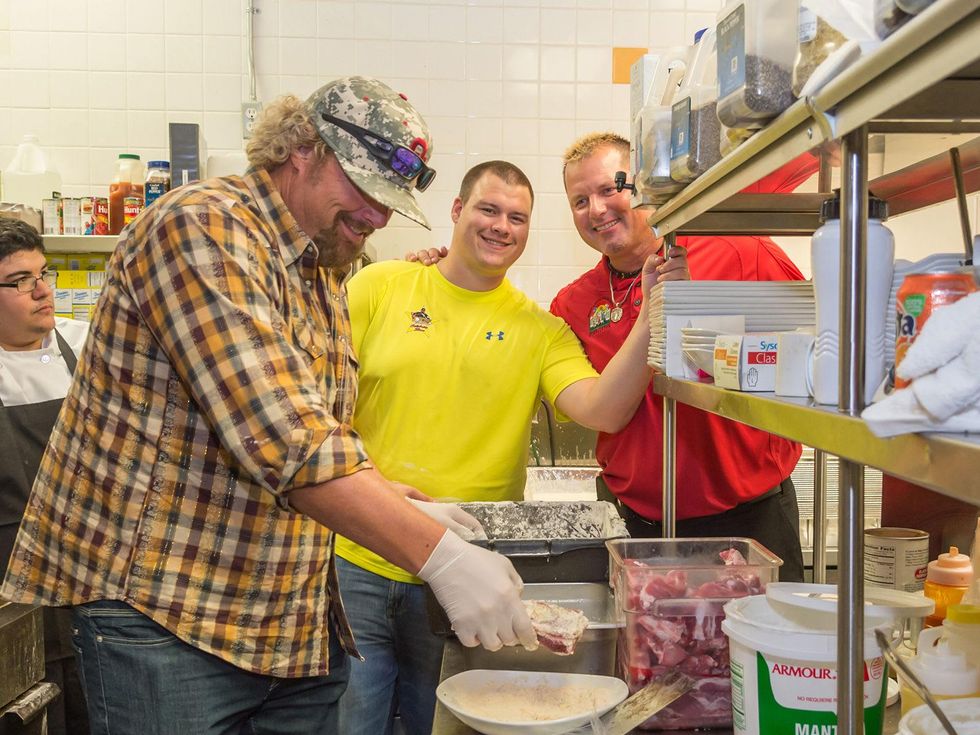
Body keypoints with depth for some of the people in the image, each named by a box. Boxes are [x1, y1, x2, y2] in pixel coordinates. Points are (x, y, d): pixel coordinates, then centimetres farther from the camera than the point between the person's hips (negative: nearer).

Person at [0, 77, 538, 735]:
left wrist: (411, 507, 6)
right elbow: (282, 440, -28)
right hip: (162, 607, -8)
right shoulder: (205, 227, -17)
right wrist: (441, 556, -29)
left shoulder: (321, 272, 13)